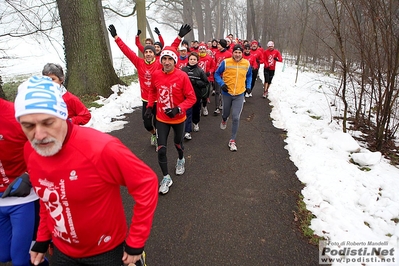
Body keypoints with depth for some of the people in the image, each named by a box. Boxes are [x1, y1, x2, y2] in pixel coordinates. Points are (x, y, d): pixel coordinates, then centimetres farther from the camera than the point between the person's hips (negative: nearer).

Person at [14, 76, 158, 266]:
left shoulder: (101, 148, -33)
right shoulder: (30, 151, -11)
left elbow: (146, 184, -25)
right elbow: (47, 197, 5)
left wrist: (135, 242, -18)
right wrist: (43, 237, 11)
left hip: (106, 250, -5)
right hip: (62, 250, 5)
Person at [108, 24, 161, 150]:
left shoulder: (159, 63, -9)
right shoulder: (139, 63, -2)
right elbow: (127, 51, -2)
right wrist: (116, 37, -4)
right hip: (146, 100, 3)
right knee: (147, 123, 14)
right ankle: (154, 134, 47)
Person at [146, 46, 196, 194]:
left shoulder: (182, 76, -18)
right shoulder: (156, 75, -7)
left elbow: (191, 98, -15)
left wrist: (178, 109, -27)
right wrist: (150, 106, 1)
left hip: (178, 119, -2)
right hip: (161, 119, 2)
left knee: (178, 143, 21)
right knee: (161, 149, -3)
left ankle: (181, 160, 55)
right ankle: (166, 178, 16)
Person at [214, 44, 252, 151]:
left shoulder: (247, 63, -2)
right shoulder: (225, 62, -11)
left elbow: (249, 75, 17)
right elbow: (217, 74, 0)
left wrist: (248, 86, 6)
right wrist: (222, 84, -15)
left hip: (239, 95, 1)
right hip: (227, 93, 0)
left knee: (236, 118, -6)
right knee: (226, 113, 19)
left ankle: (232, 140, 7)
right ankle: (224, 120, 60)